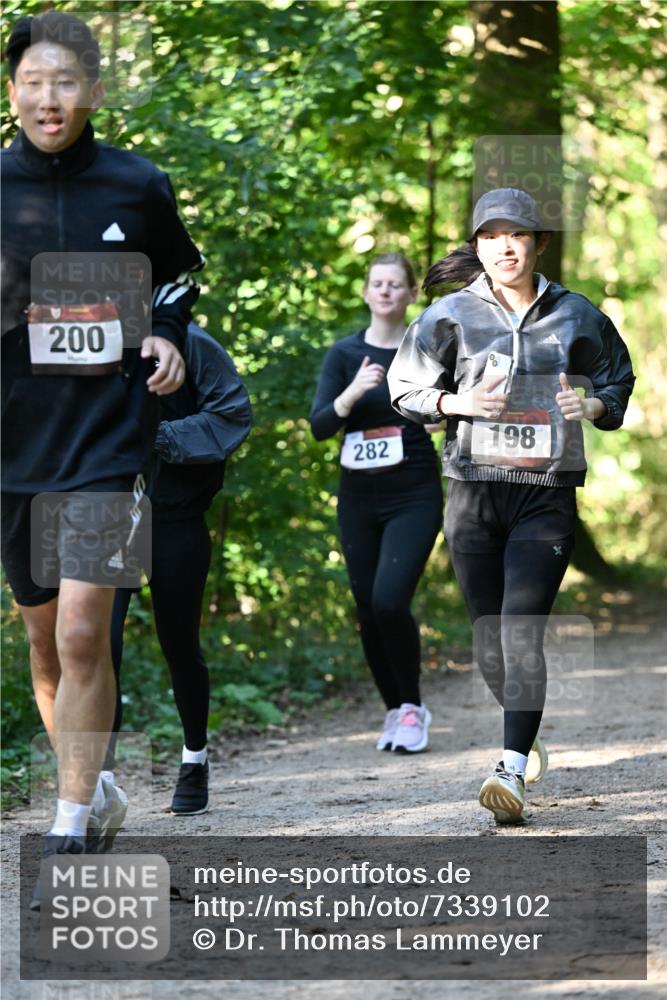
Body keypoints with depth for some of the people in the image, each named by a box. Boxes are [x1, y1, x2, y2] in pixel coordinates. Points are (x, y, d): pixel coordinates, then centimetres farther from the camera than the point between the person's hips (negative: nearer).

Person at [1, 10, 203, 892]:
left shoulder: (138, 187, -1)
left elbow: (180, 272, 18)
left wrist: (168, 335, 0)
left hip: (106, 438, -2)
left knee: (83, 635, -13)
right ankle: (95, 793, 32)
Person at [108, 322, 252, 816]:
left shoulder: (189, 344, -7)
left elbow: (234, 414, -9)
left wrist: (160, 437, -18)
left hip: (176, 521, -2)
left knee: (179, 646, 11)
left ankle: (195, 759, 34)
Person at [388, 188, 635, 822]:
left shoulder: (575, 316, 6)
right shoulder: (450, 316, 4)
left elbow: (620, 384, 17)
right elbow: (406, 391, 9)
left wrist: (592, 405, -6)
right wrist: (458, 402, -10)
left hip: (547, 496, -1)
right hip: (473, 493, 1)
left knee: (522, 630, -15)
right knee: (488, 634, 6)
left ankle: (512, 771, -22)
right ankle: (524, 734, 33)